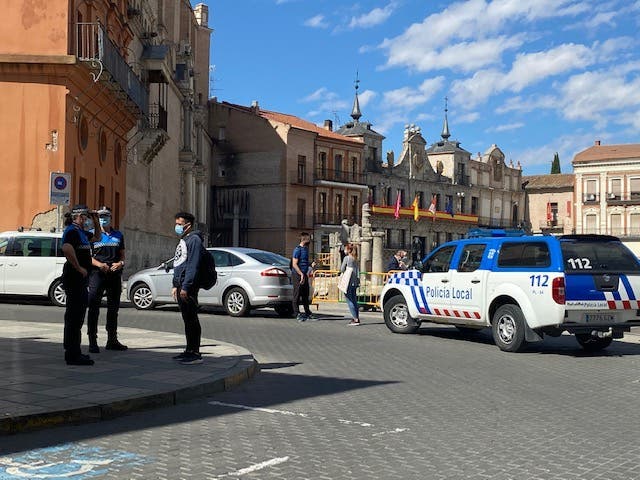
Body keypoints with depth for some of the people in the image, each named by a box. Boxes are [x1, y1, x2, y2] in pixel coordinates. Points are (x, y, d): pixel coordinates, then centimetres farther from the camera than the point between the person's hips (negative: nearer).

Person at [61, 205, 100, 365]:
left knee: (77, 315, 16)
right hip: (74, 278, -11)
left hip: (80, 279, 11)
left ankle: (73, 352, 25)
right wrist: (79, 268, -25)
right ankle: (73, 355, -7)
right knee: (74, 315, -9)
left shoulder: (81, 232, 18)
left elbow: (96, 238, 36)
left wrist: (96, 223, 20)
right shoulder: (72, 231, -13)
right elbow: (67, 248, -32)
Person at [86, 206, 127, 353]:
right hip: (97, 274, -4)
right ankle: (92, 342, -6)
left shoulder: (118, 235, 16)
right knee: (94, 308, -7)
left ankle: (112, 340, 22)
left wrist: (120, 263, -4)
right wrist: (100, 264, -18)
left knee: (113, 308, 11)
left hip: (114, 274, 5)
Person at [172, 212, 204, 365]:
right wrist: (176, 285, 20)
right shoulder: (182, 241, 21)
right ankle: (189, 351, 19)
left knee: (192, 319, -9)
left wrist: (185, 287, -23)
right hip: (181, 285, 10)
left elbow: (192, 265, -19)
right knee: (187, 319, 13)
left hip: (189, 285, -10)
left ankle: (195, 353, -8)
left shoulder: (194, 240, -11)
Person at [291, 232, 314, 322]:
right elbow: (294, 264, -16)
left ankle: (307, 313, 19)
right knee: (297, 295, -3)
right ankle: (298, 314, 0)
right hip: (297, 275, -8)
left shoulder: (306, 249, 15)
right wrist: (301, 274, -21)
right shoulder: (297, 250, -12)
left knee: (305, 295, 12)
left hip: (304, 275, 8)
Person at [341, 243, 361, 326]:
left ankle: (355, 319, -9)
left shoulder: (347, 258, -10)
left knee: (349, 300, -5)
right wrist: (358, 279, 16)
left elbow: (342, 270, -7)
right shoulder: (355, 259, 10)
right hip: (354, 282, 7)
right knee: (354, 300, 12)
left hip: (348, 282, -7)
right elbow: (357, 270, 13)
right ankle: (356, 318, 13)